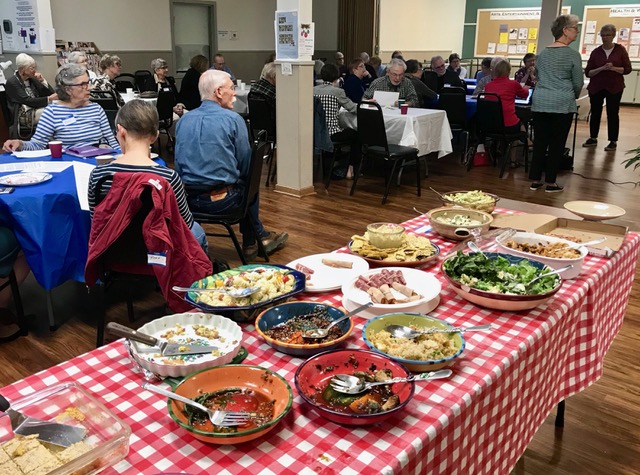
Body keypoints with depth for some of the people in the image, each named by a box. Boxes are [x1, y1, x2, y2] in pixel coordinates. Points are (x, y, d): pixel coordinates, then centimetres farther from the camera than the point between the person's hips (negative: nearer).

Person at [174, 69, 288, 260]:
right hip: (221, 201, -5)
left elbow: (178, 164, 11)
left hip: (188, 200, 5)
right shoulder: (233, 119, -8)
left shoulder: (184, 120, 6)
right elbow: (246, 166, -3)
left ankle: (261, 237, 41)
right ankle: (252, 241, 41)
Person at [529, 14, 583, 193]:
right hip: (562, 104, -5)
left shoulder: (543, 53, 10)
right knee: (557, 143, 3)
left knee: (539, 141, 8)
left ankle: (535, 180, 12)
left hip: (540, 103, 5)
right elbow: (578, 83, 0)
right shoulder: (573, 54, -6)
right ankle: (550, 183, 9)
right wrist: (572, 96, 18)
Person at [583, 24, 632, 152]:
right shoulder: (596, 52, 2)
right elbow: (587, 72, -1)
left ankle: (613, 141, 6)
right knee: (595, 113, 9)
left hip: (614, 88, -2)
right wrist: (601, 68, -17)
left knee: (612, 114, 0)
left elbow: (628, 69, -1)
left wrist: (614, 68, -18)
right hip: (596, 87, 2)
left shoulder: (620, 50, 0)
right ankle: (593, 138, 23)